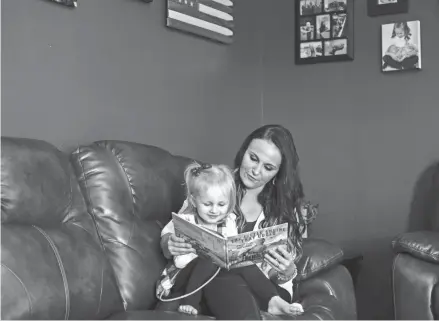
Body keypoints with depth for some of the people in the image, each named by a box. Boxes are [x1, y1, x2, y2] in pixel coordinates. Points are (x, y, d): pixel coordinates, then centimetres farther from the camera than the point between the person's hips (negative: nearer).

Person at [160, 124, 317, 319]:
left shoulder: (288, 207, 8)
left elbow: (284, 275, 6)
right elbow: (169, 237, 5)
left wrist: (287, 271, -19)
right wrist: (170, 244, -20)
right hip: (213, 281, 0)